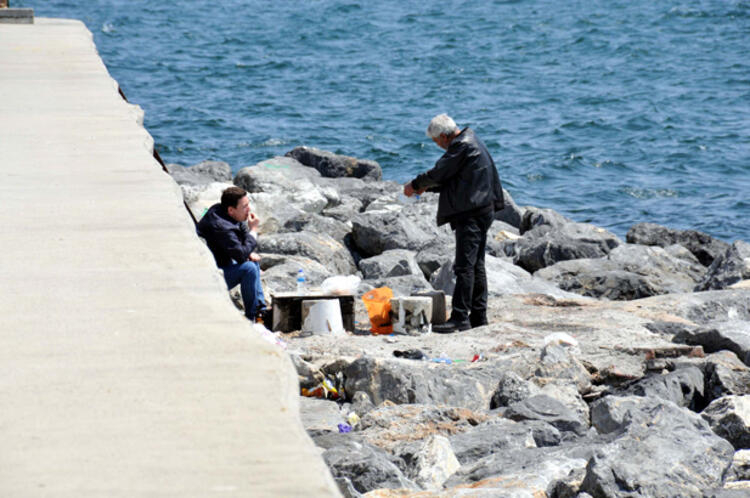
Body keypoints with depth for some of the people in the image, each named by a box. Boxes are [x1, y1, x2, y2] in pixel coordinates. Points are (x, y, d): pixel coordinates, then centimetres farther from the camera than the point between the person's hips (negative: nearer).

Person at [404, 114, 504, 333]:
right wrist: (425, 187, 16)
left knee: (464, 265, -12)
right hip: (482, 210, 11)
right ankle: (478, 315, 19)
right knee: (476, 264, 14)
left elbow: (438, 173, -13)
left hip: (471, 213, -11)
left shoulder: (462, 146, -15)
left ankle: (460, 317, -16)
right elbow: (447, 176, 25)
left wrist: (415, 185, 2)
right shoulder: (468, 141, 18)